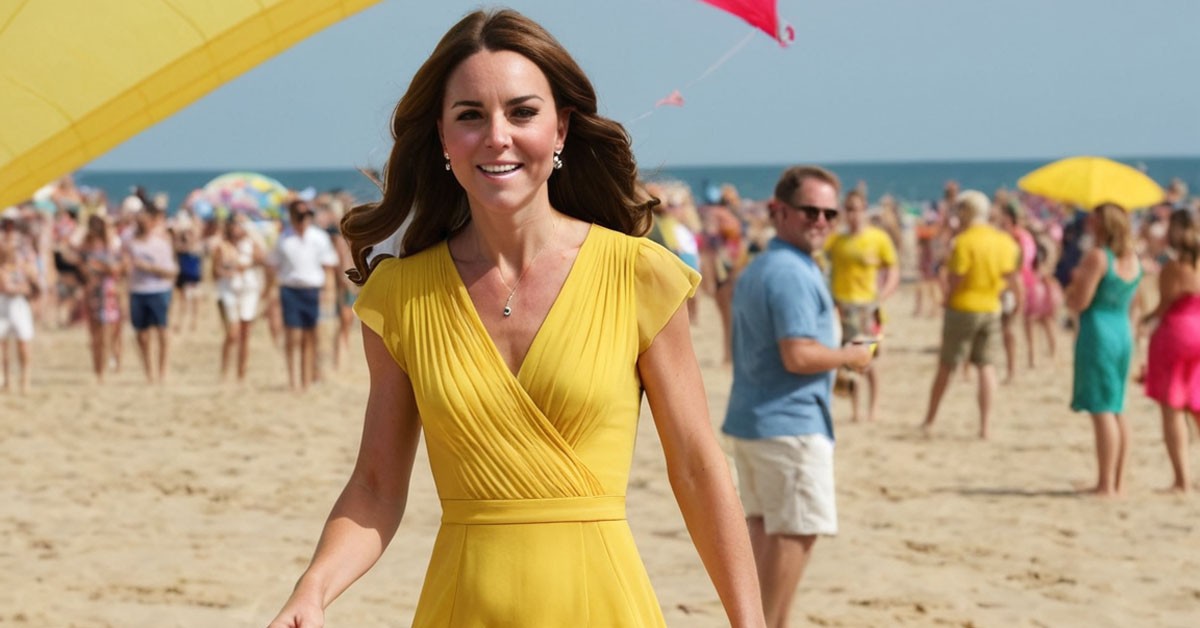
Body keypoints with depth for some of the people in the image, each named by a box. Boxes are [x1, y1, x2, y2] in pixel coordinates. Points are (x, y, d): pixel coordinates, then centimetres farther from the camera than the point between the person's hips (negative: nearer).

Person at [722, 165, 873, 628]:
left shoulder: (755, 270, 16)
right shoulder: (792, 273, -17)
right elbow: (798, 355, -25)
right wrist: (850, 357, -10)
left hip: (749, 418, 10)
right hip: (791, 424, -10)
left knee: (764, 526, 15)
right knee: (797, 531, -6)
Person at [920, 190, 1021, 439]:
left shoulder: (963, 242, -16)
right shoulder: (1003, 240, 2)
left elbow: (954, 281, -16)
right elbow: (1011, 277, 5)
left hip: (963, 307, -4)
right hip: (991, 308, 4)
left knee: (946, 365, 7)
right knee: (985, 365, 8)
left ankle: (929, 420, 16)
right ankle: (985, 425, 2)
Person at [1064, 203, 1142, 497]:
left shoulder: (1096, 257, -15)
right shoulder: (1133, 258, 9)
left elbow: (1078, 303, -15)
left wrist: (1073, 282, 5)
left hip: (1098, 334, -8)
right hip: (1124, 333, 8)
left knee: (1102, 410, -7)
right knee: (1116, 410, 13)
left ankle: (1106, 484, -9)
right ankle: (1118, 481, 15)